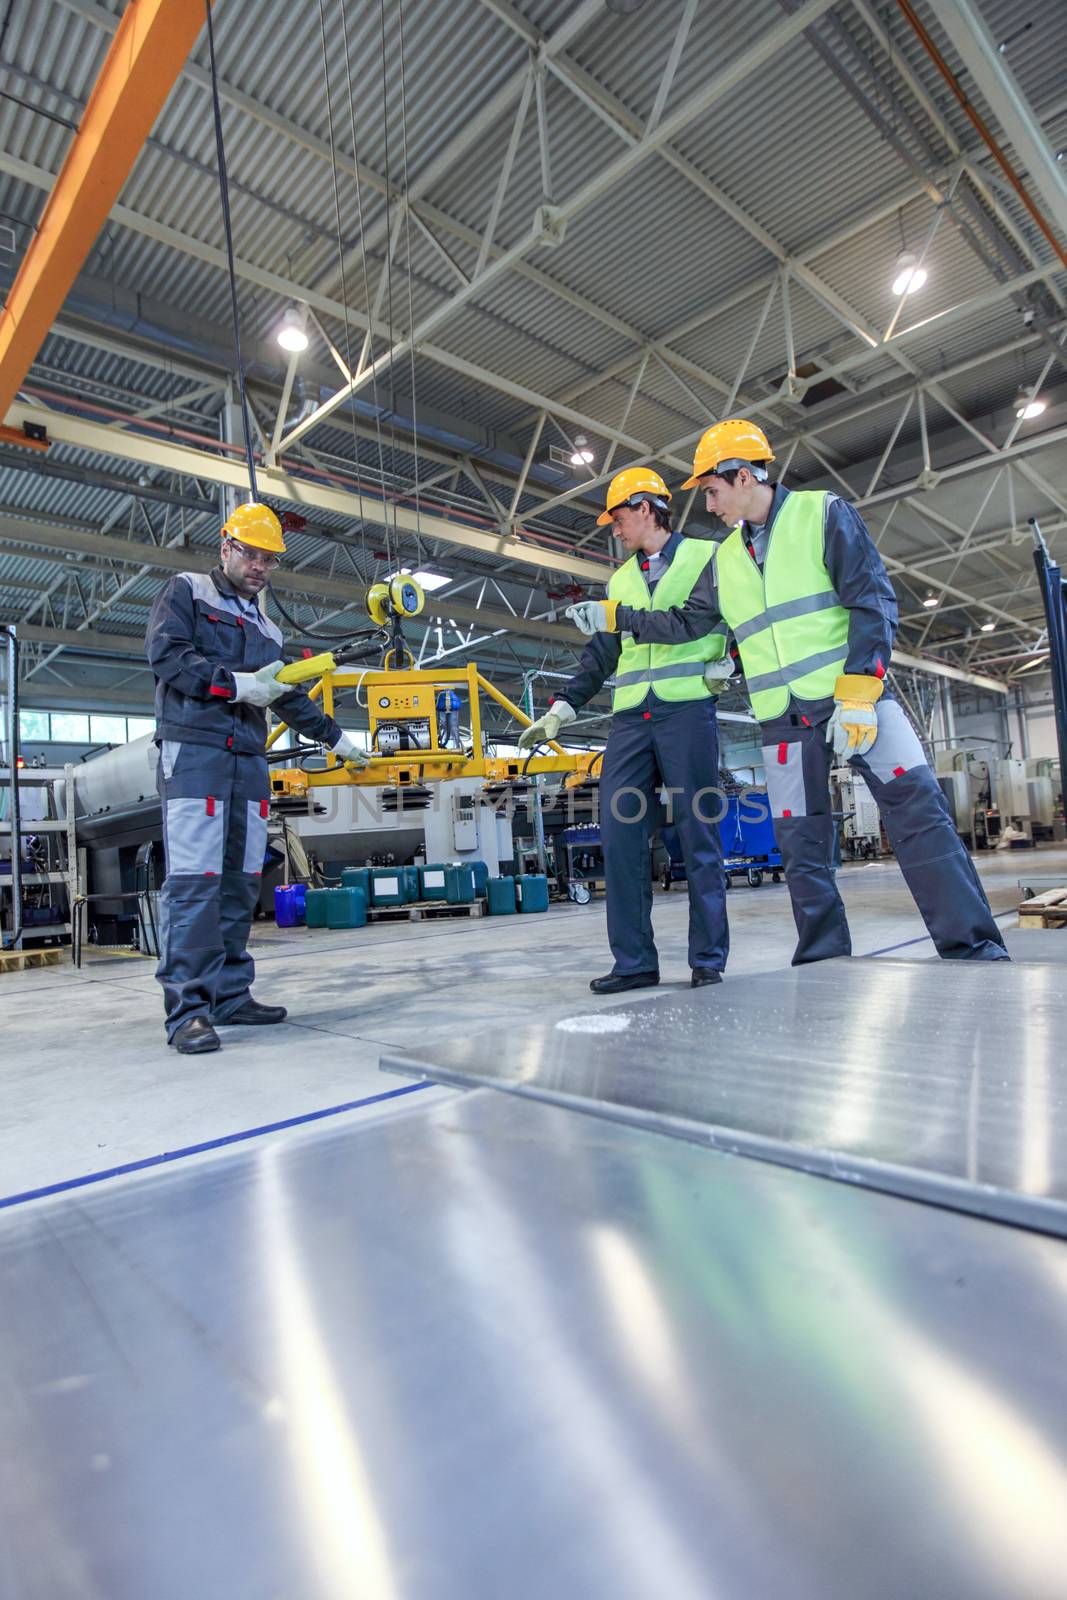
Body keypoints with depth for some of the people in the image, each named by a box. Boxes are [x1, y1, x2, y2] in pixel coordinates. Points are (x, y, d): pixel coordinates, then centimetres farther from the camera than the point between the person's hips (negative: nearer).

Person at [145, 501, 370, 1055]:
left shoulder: (265, 629, 26)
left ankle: (230, 994, 10)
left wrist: (337, 738, 28)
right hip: (193, 748, -7)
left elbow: (291, 697, 30)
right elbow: (166, 653, -6)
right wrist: (237, 684, -14)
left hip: (248, 759, 7)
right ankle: (189, 1008, -12)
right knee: (194, 877, -13)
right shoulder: (185, 591, 9)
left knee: (240, 879, 3)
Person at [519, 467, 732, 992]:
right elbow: (598, 657, 20)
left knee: (698, 836, -3)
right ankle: (634, 962, 2)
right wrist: (560, 711, 11)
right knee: (620, 836, -4)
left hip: (687, 709, -5)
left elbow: (692, 622, -10)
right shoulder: (619, 582, 23)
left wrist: (617, 616, -12)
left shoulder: (706, 556, 7)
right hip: (630, 718, 5)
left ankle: (708, 957, 7)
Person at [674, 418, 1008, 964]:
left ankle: (975, 952, -7)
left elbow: (874, 602, -7)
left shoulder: (823, 513, 1)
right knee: (801, 849, 3)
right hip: (783, 719, 4)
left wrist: (858, 694, -16)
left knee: (920, 810, -14)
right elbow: (689, 622, 26)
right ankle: (823, 966, 12)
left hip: (856, 699, -4)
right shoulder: (724, 558, 15)